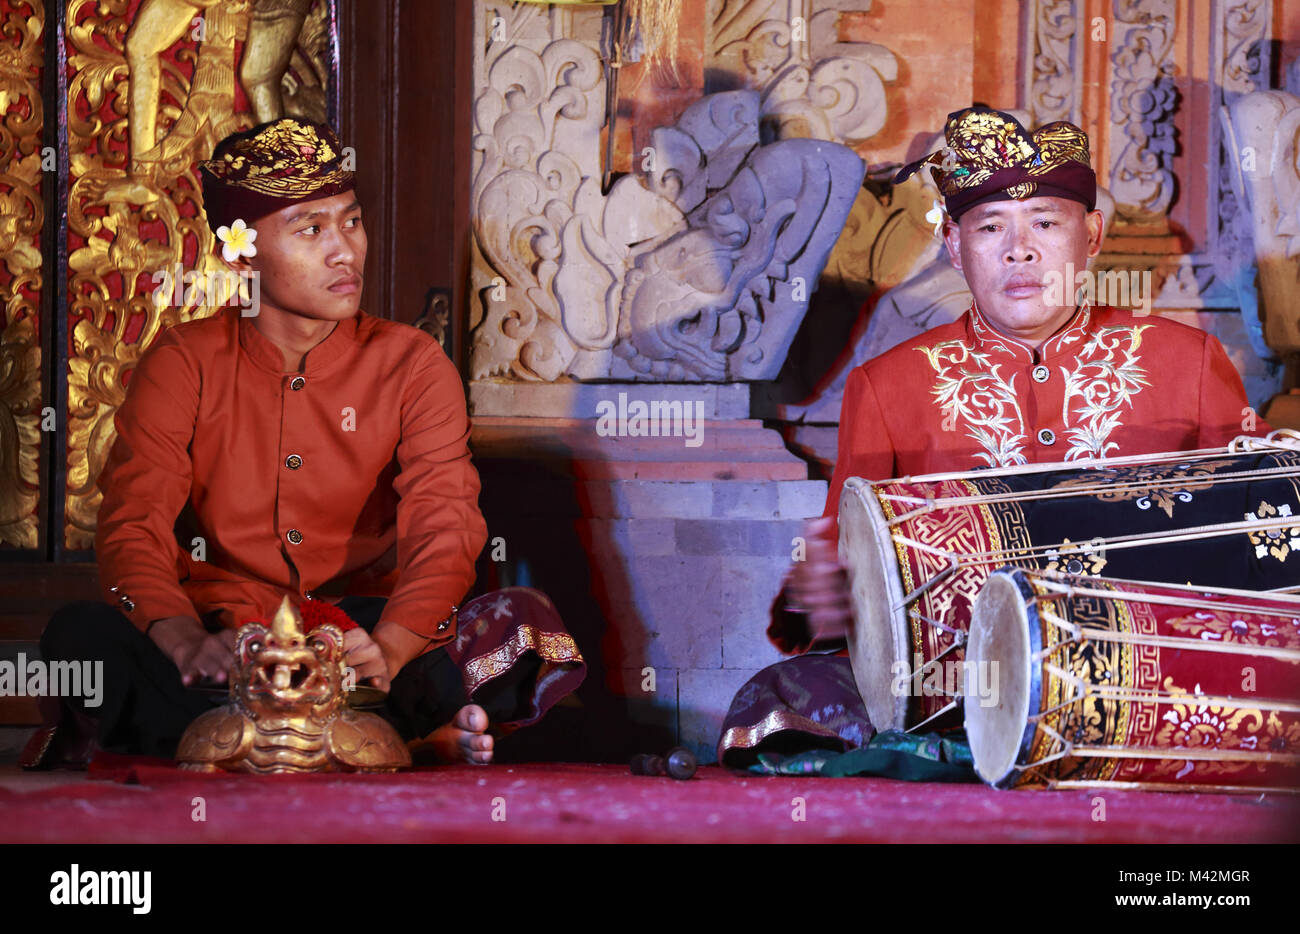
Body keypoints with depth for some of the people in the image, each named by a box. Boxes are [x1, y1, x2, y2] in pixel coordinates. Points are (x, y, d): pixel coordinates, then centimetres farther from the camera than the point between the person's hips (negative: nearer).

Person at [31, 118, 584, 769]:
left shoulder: (413, 367, 5)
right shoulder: (183, 365, 4)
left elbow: (444, 529, -8)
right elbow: (133, 525, -8)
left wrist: (387, 648, -30)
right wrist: (184, 639, -30)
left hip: (359, 636, 0)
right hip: (223, 646, 0)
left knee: (525, 625, -26)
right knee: (80, 636, -32)